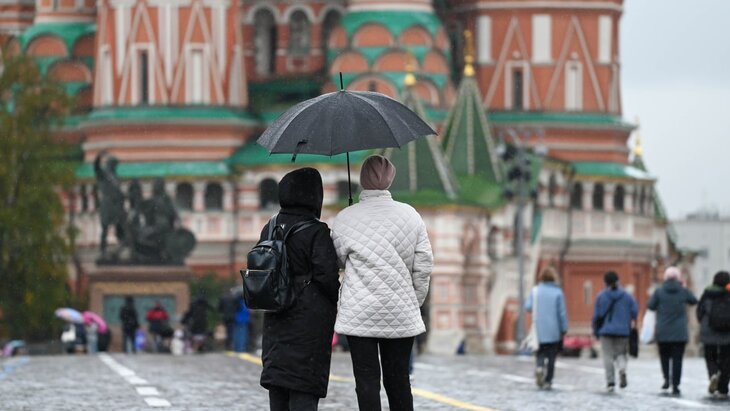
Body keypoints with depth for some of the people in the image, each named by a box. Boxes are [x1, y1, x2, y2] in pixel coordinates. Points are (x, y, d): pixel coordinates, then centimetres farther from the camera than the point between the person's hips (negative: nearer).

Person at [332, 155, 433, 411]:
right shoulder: (409, 215, 0)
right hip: (401, 313, 2)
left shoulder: (344, 219, -5)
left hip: (359, 313, -2)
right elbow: (424, 265, 2)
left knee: (367, 381, 0)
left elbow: (337, 261, 8)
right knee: (398, 380, 11)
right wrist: (414, 302, 13)